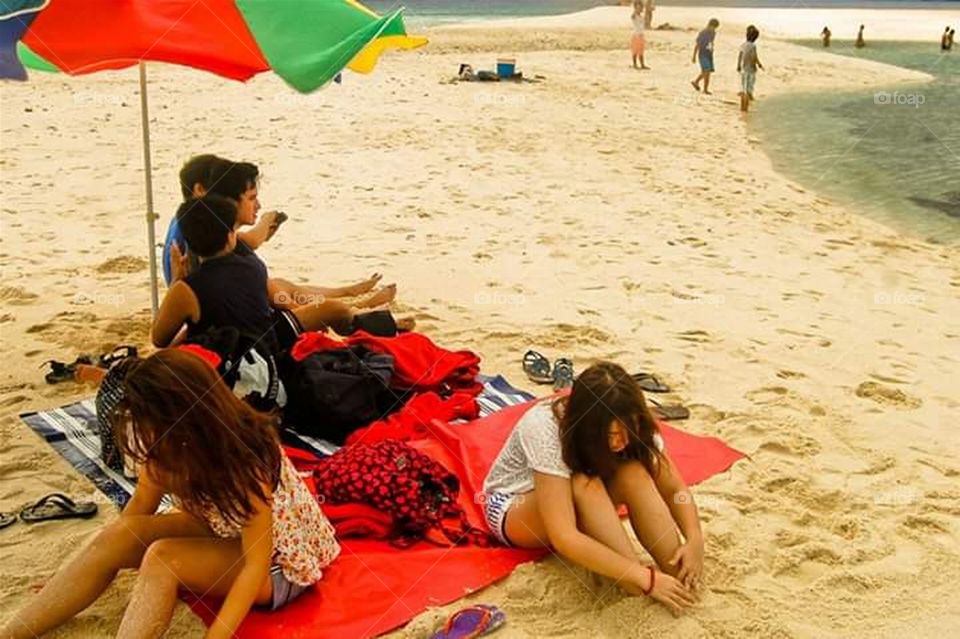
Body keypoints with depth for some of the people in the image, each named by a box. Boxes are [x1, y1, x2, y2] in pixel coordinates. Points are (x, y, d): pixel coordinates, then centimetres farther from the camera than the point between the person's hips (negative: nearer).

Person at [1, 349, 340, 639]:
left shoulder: (245, 458, -33)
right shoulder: (170, 444, -15)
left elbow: (256, 566, -31)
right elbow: (141, 505, -1)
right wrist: (85, 573, -3)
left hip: (281, 561, -6)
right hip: (225, 532, 6)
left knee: (162, 559, -30)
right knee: (118, 535, -17)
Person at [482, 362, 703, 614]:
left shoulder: (631, 427, -21)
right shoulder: (546, 431, -38)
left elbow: (674, 489, -12)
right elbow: (564, 538, -43)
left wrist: (695, 540, -32)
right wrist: (646, 578, -45)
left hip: (574, 502, 5)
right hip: (512, 508, -4)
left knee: (633, 473, -28)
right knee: (584, 485, -37)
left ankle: (678, 578, -28)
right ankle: (643, 598, -33)